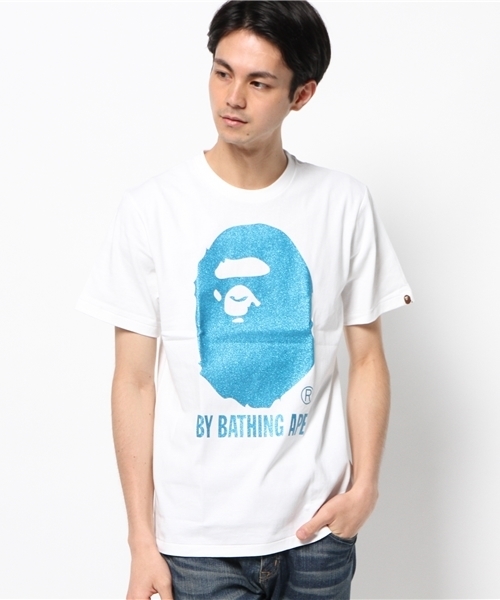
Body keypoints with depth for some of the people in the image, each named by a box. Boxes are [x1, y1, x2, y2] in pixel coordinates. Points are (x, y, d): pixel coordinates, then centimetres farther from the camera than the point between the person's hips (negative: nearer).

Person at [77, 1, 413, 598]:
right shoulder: (152, 207, -7)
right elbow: (135, 380, -5)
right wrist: (141, 539, -6)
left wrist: (364, 484, -9)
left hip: (316, 529, 2)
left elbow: (367, 357, 3)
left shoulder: (344, 204, -3)